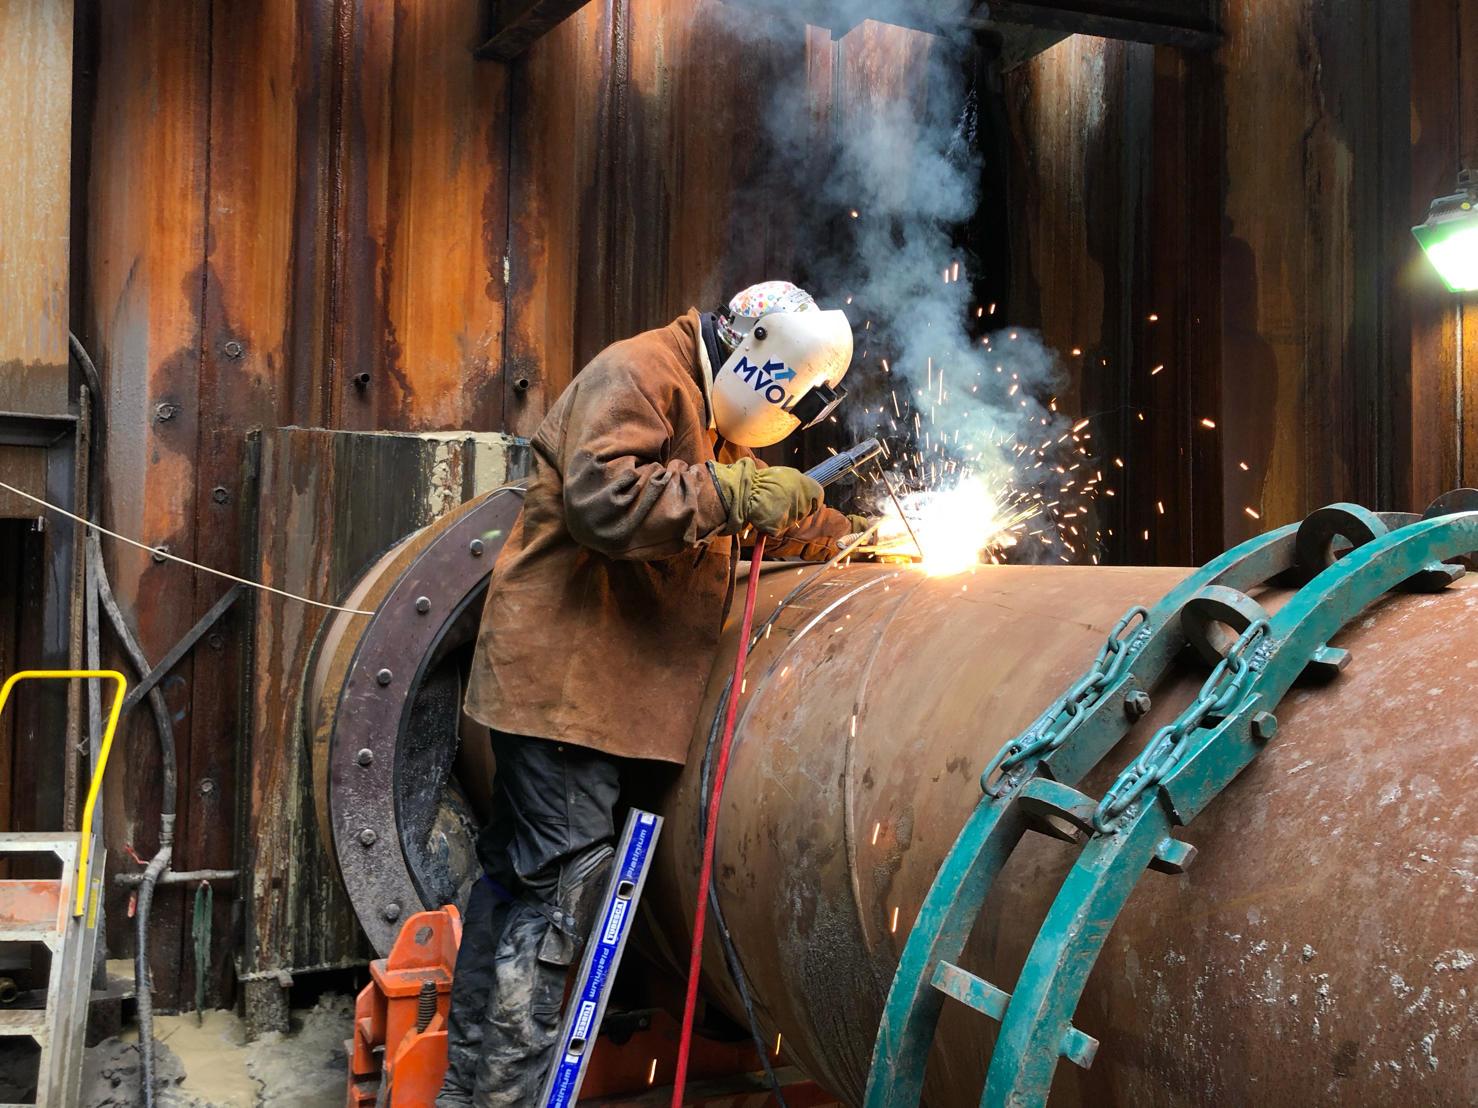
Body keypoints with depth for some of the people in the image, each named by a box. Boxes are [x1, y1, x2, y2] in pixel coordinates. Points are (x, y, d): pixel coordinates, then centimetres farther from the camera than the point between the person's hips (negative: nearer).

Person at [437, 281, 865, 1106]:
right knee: (558, 889, -11)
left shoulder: (708, 410, 22)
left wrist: (854, 538, 30)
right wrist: (729, 493, -23)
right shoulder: (640, 375, -11)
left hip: (597, 684, 10)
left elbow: (773, 517, 36)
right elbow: (601, 499, -26)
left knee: (518, 877, 14)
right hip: (568, 680, -10)